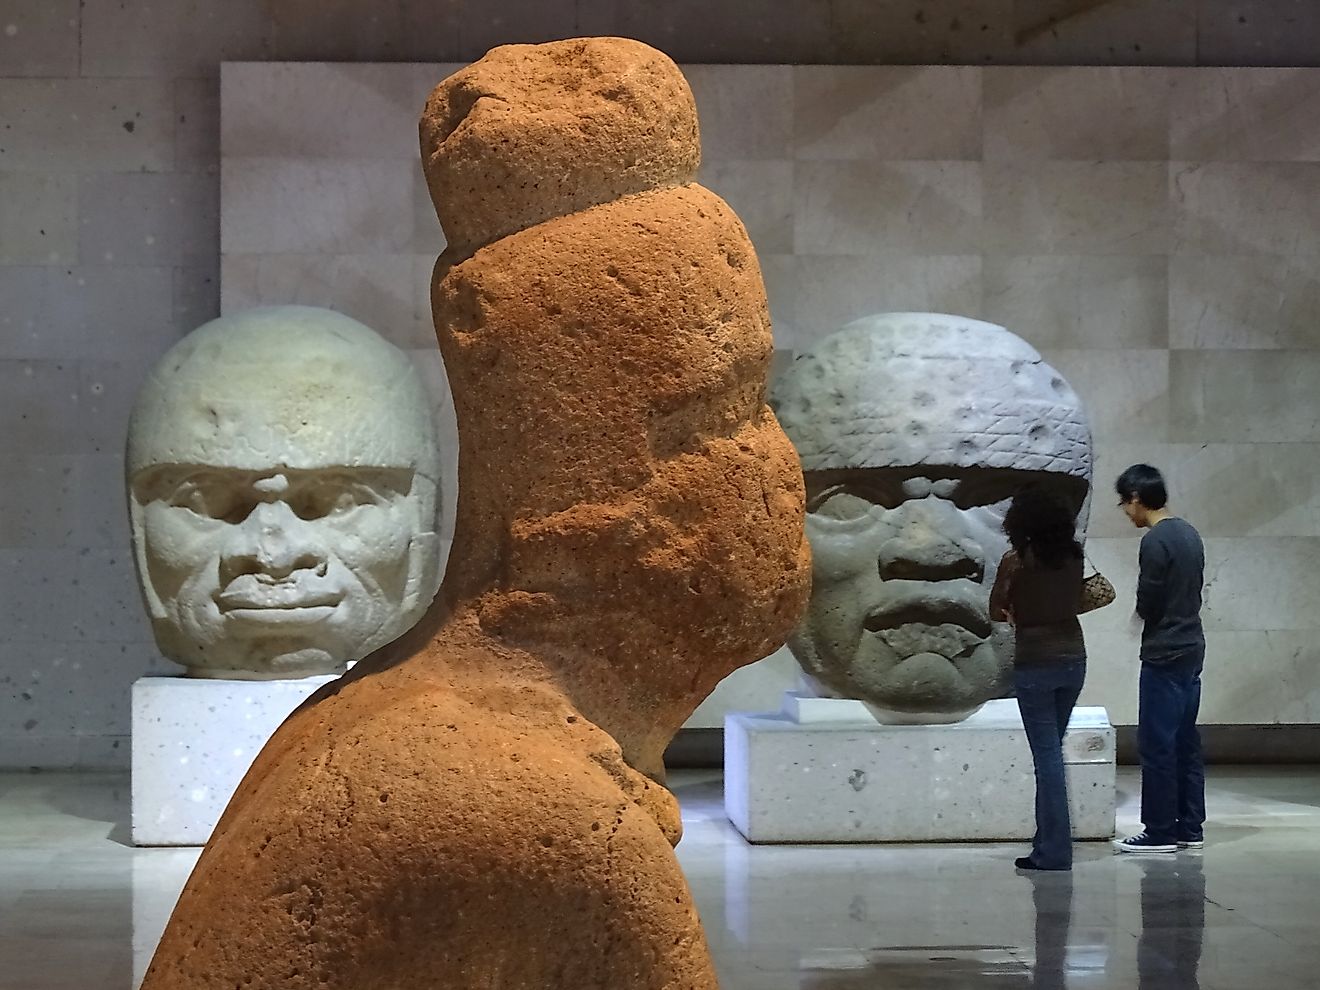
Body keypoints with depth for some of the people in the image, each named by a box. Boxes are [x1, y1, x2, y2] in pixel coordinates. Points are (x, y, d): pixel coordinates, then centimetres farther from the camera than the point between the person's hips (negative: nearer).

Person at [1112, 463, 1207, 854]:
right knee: (1186, 741, 12)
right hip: (1192, 649, 9)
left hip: (1164, 657, -9)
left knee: (1157, 744, -4)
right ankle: (1190, 826, 16)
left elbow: (1147, 604, -15)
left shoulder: (1155, 542, -17)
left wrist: (1142, 611, 6)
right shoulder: (1188, 533, 10)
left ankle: (1160, 832, -1)